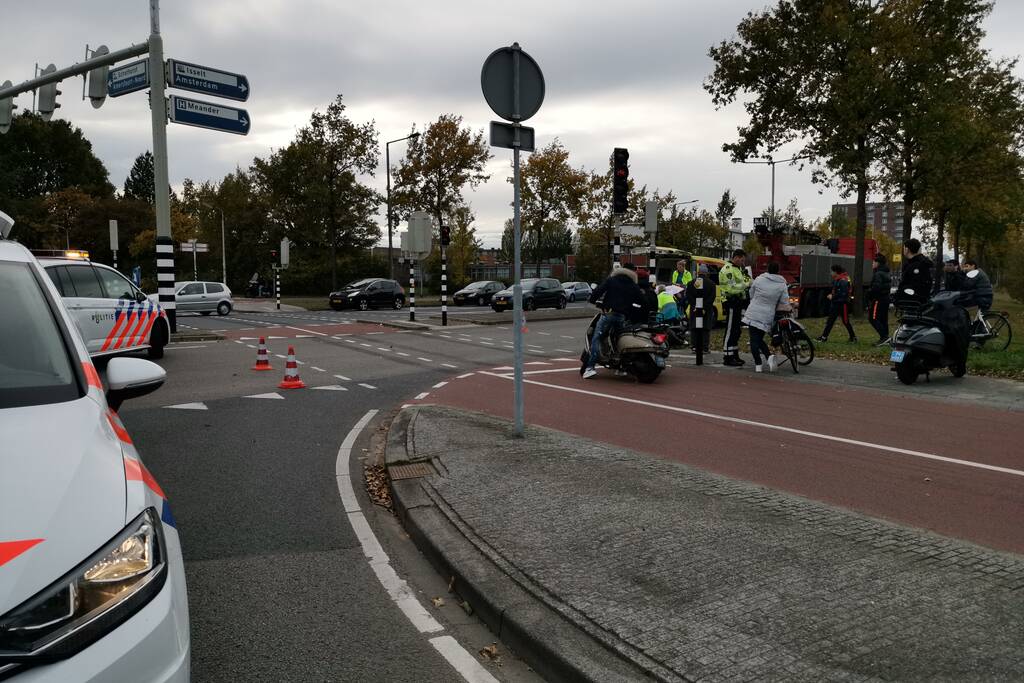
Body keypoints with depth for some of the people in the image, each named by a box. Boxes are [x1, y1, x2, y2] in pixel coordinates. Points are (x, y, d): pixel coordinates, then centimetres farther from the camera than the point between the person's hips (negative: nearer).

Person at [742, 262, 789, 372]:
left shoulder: (759, 279, -1)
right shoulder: (782, 285, 0)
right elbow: (784, 303, 1)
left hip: (753, 314, -2)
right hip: (767, 317, 2)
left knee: (754, 339, 2)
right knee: (759, 339, 17)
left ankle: (758, 364, 0)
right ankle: (770, 355, -6)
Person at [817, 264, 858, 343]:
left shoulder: (843, 281, -19)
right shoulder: (836, 280, 10)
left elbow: (844, 294, -25)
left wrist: (833, 297, -20)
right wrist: (831, 295, 4)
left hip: (843, 304, -9)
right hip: (835, 303, 9)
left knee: (845, 321, 0)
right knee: (830, 320, 7)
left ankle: (853, 337, 14)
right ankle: (824, 337, 9)